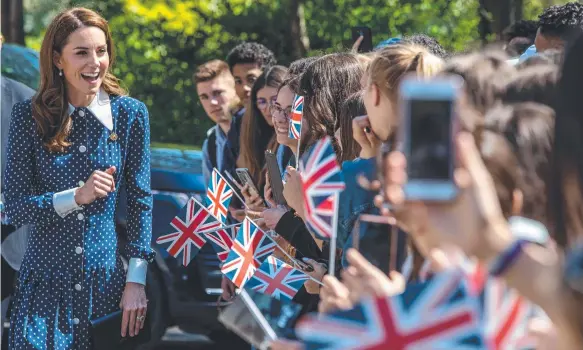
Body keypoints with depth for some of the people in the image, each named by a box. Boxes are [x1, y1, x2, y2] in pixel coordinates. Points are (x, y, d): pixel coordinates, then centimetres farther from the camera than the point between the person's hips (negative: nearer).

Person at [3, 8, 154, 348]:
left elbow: (141, 200, 0)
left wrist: (136, 281, -6)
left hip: (107, 278, 1)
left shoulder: (131, 113, -2)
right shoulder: (30, 115, -4)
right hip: (45, 279, -1)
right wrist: (77, 197, -20)